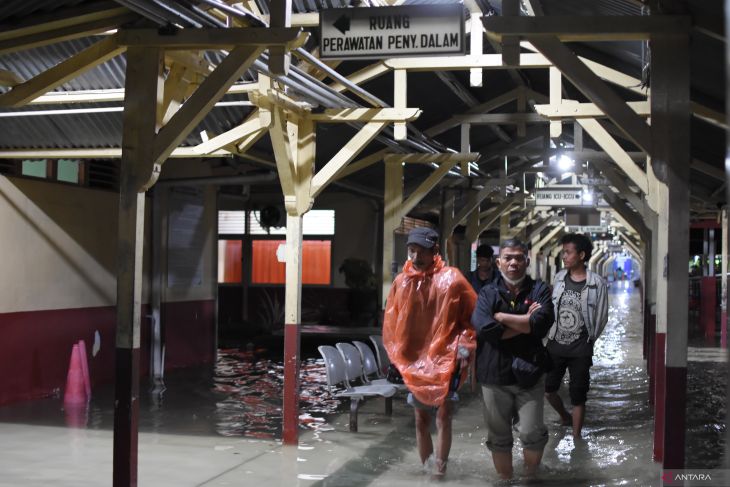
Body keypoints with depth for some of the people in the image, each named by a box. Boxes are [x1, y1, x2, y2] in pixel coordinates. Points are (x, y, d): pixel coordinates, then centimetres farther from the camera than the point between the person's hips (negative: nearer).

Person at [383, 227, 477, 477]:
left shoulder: (451, 279, -9)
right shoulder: (401, 281, 1)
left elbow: (473, 316, -2)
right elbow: (390, 321, 11)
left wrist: (464, 348, -9)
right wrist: (396, 353, 6)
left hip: (445, 360, -4)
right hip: (413, 362, 4)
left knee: (443, 417, -7)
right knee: (421, 419, 12)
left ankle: (438, 471, 1)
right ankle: (427, 469, 25)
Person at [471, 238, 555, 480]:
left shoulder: (540, 290, 1)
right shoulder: (487, 293, 2)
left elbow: (541, 324, -18)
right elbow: (484, 329, -16)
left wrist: (502, 317, -12)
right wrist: (526, 322, -12)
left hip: (529, 374, -1)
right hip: (495, 376, 1)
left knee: (531, 434, -2)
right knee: (498, 437, 11)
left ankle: (532, 476, 25)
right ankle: (505, 480, 30)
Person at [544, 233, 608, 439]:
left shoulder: (596, 283, -11)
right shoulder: (559, 278, 1)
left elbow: (601, 316, -2)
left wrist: (589, 340, 3)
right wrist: (550, 333, 9)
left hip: (580, 349, -4)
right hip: (555, 346, 4)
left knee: (578, 397, 3)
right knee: (548, 389, 10)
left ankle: (576, 436, 15)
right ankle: (565, 417, 38)